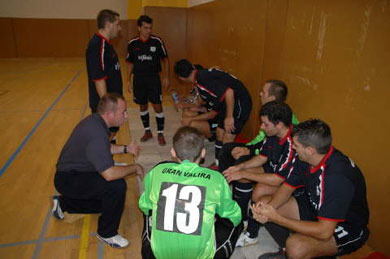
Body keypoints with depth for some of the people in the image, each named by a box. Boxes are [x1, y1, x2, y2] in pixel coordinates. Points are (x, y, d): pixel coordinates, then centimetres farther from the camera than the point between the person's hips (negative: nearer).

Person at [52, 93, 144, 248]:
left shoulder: (95, 121, -1)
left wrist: (125, 149, 7)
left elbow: (103, 149, 18)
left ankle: (63, 203, 34)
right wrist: (134, 168, -20)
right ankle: (107, 233, -5)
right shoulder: (96, 134, -32)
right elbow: (109, 174, -37)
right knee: (117, 185, -27)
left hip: (73, 172, 10)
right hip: (68, 180, -10)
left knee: (108, 199, 19)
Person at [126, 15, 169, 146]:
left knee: (158, 106, -2)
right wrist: (128, 81, 7)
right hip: (138, 79, 2)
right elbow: (130, 63, 8)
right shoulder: (132, 43, 0)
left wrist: (166, 77, -4)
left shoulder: (157, 41, -6)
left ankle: (160, 134, 13)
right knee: (142, 106, 11)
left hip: (154, 78, -2)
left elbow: (165, 59, 2)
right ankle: (147, 131, 28)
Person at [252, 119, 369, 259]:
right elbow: (287, 187, 0)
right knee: (265, 202, 1)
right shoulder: (305, 159, -12)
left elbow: (324, 231, -35)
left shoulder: (337, 175, -36)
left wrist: (277, 218, -30)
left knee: (296, 247, -34)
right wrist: (269, 207, -21)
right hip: (315, 209, 8)